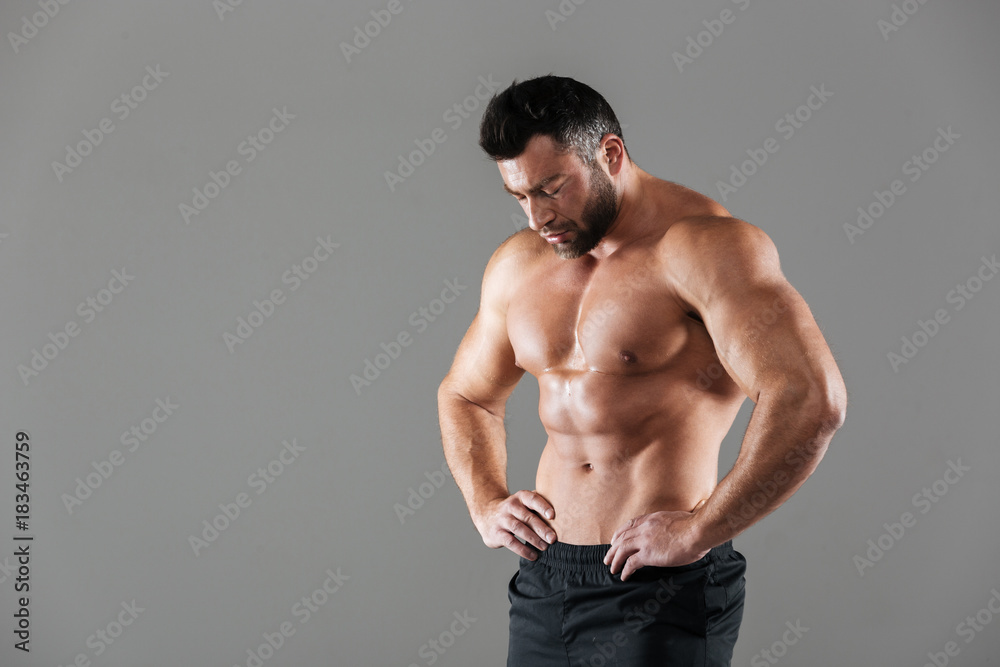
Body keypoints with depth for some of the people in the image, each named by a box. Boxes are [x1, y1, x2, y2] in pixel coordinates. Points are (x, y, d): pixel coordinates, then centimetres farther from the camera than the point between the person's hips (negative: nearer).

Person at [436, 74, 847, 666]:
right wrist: (486, 505, 9)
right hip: (545, 584, 7)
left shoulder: (703, 245, -13)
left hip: (661, 593, -6)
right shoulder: (517, 265, 9)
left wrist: (696, 532, -21)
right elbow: (465, 395, 25)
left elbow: (811, 400, -25)